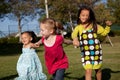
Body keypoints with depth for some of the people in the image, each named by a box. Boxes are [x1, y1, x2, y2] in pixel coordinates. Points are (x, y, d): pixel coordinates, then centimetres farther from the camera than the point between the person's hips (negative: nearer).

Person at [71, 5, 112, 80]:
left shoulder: (94, 25, 0)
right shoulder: (78, 27, -4)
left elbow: (104, 32, 12)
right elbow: (74, 34, -26)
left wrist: (108, 26, -6)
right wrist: (75, 39, -48)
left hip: (96, 51, 2)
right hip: (86, 53, -2)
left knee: (98, 70, 18)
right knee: (88, 71, -10)